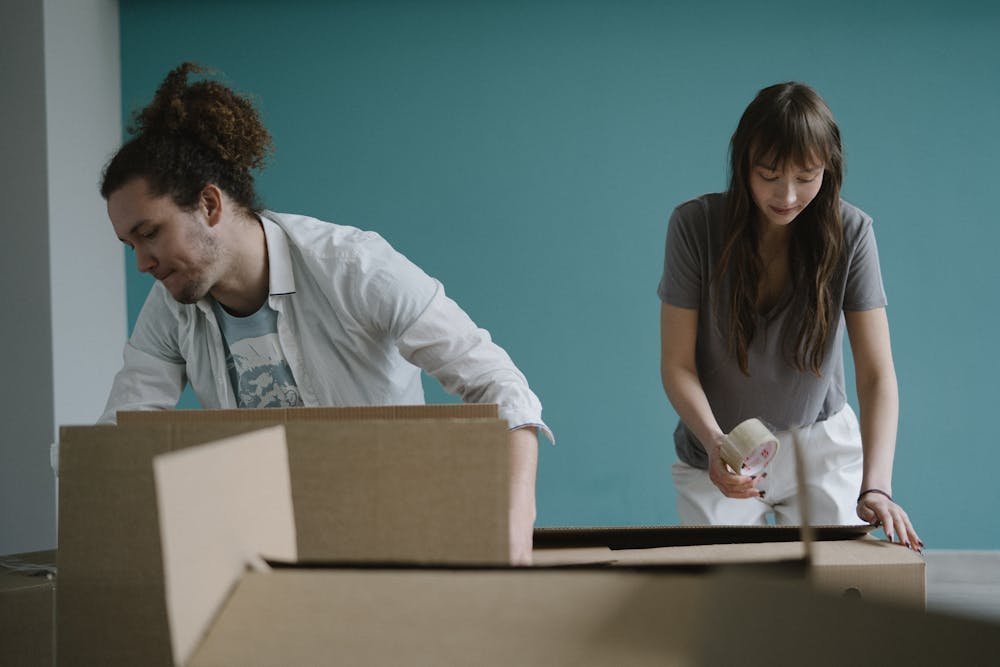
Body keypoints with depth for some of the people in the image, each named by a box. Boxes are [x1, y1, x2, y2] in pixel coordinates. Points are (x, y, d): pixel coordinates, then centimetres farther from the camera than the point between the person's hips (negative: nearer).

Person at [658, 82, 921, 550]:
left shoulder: (849, 233, -16)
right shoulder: (695, 225, -17)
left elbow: (876, 374, -20)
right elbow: (677, 364, -14)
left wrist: (875, 486, -34)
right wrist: (715, 442, -33)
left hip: (819, 446, 1)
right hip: (719, 453, 0)